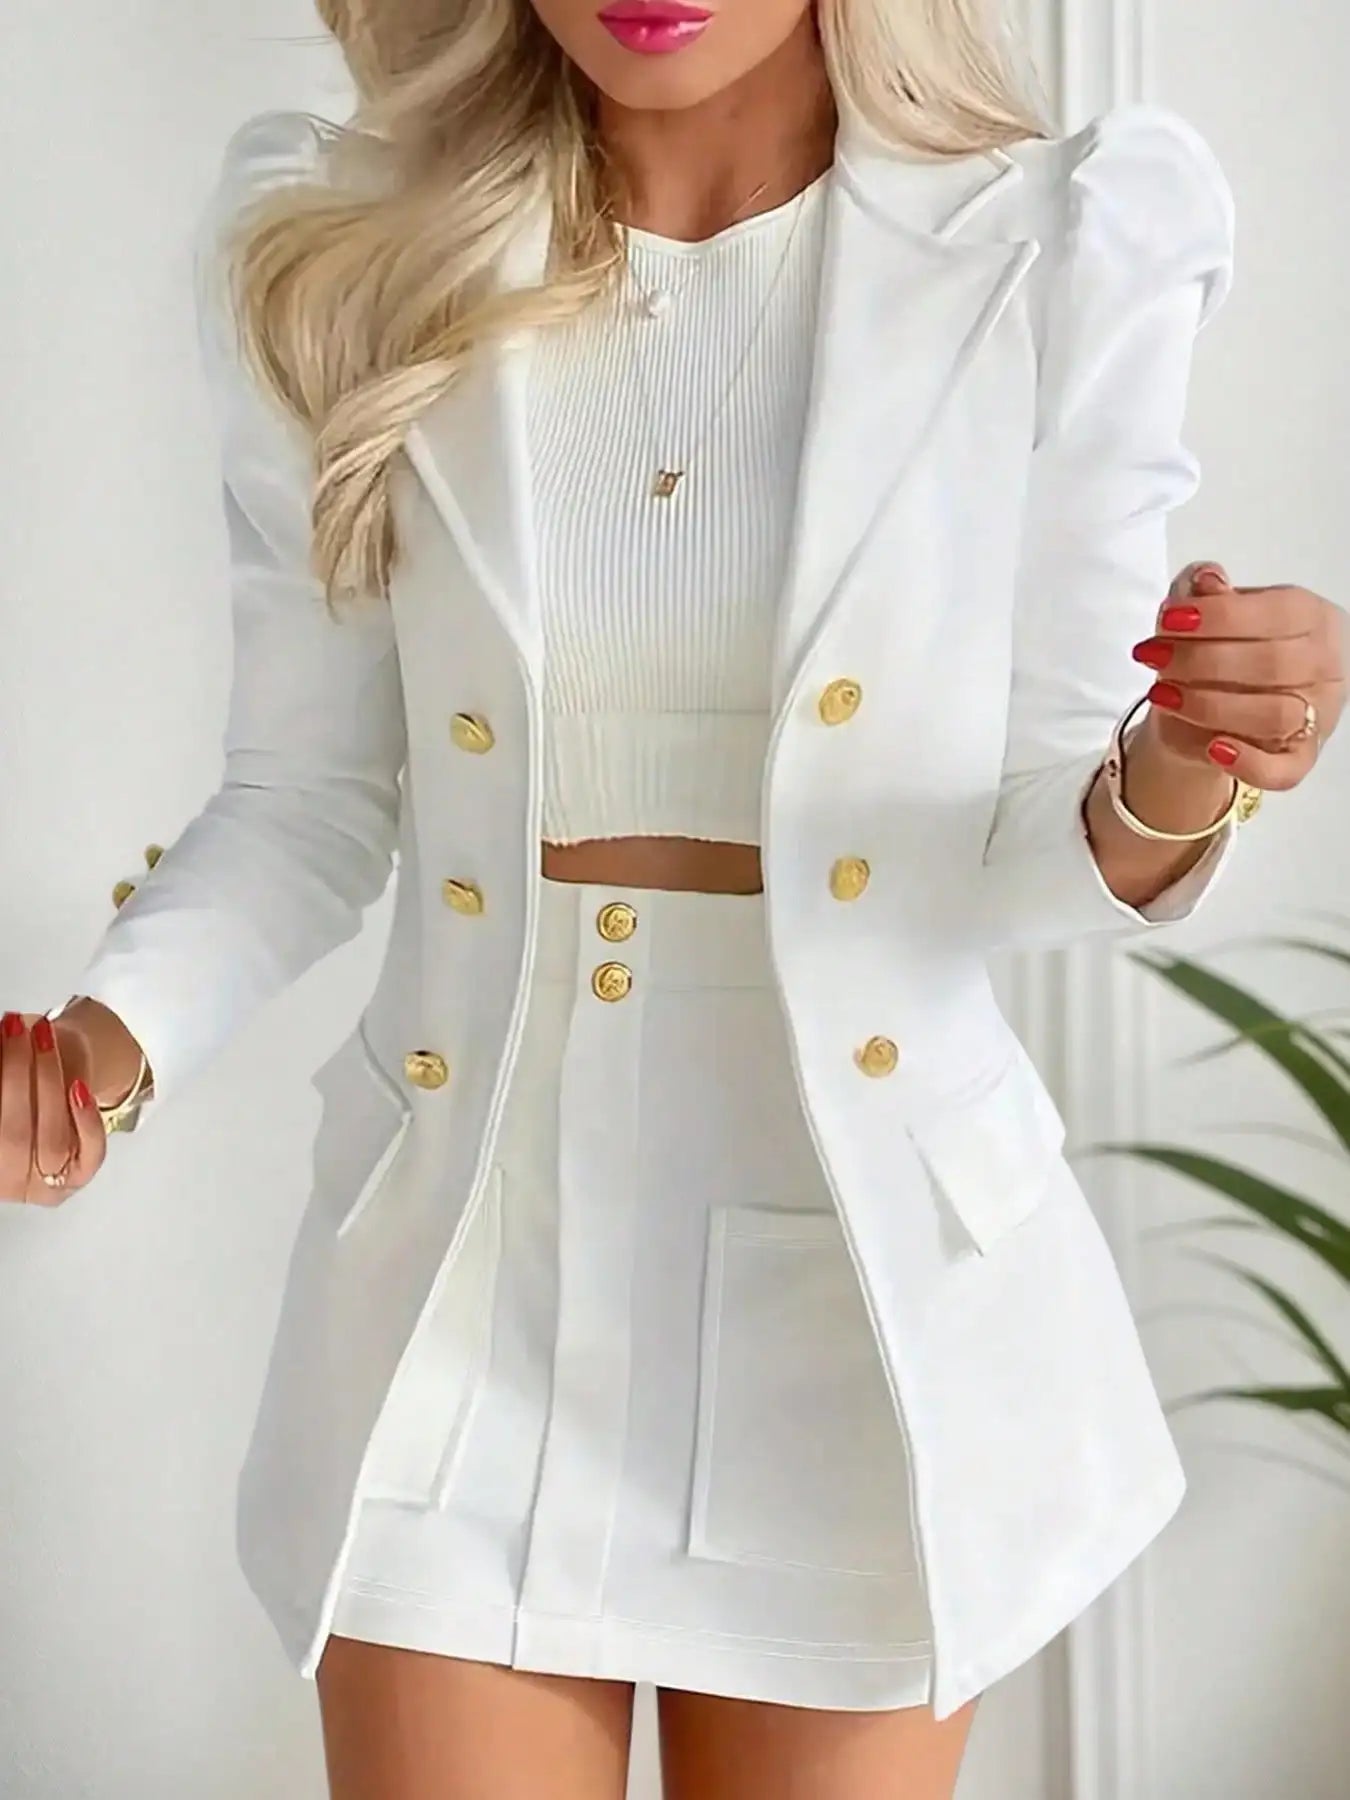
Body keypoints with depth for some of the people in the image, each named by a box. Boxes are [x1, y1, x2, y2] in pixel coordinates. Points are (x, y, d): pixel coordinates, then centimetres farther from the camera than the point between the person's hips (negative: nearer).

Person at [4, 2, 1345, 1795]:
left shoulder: (1061, 252, -8)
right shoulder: (348, 254, -3)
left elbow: (1026, 842, -4)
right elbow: (309, 795, 2)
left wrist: (1173, 781, -26)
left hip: (869, 1266, 0)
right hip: (472, 1262, 1)